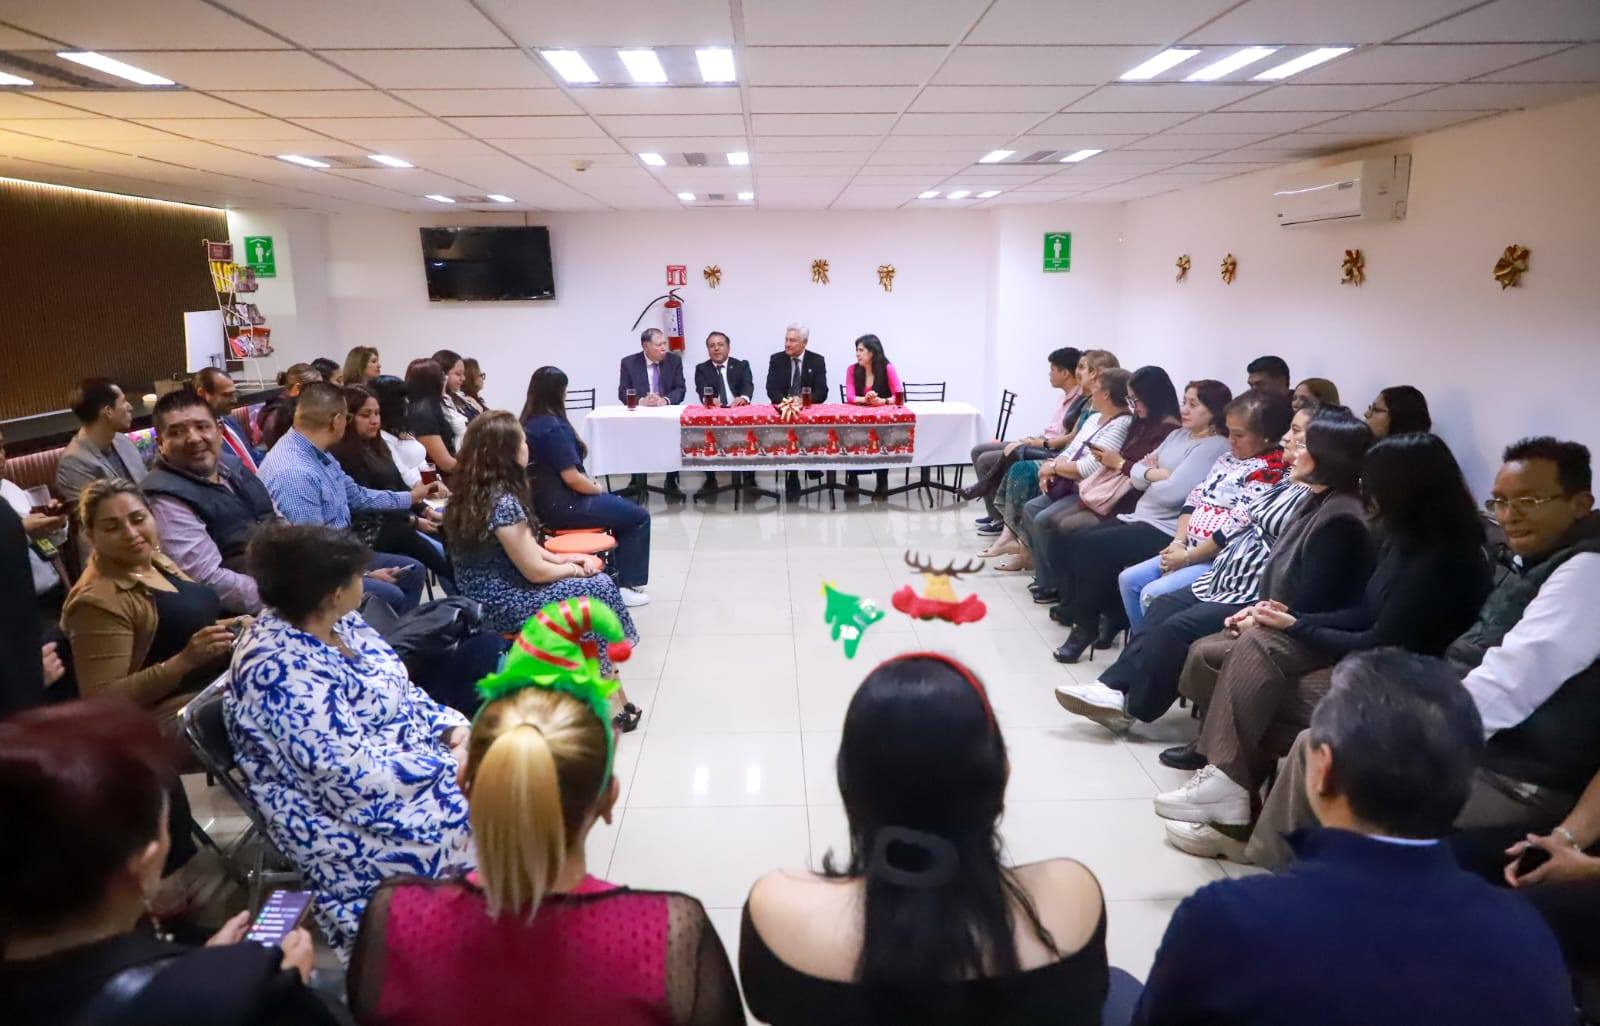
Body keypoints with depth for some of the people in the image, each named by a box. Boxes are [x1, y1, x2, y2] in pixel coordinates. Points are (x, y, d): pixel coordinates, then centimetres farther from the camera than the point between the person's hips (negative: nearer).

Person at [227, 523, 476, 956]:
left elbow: (401, 691, 11)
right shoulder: (284, 672, -27)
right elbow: (354, 779, -28)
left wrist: (451, 725, -6)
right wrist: (448, 763, -20)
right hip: (351, 815, -9)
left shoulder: (339, 623, 1)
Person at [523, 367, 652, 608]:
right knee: (639, 516, 1)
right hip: (562, 506, -10)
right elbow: (571, 478, -24)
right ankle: (626, 585, 7)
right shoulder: (554, 427, -23)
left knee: (623, 506, 25)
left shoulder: (529, 422, 6)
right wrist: (597, 488, -6)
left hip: (545, 501, 10)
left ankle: (617, 572, 30)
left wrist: (590, 483, 8)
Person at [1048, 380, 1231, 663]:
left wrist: (1148, 477, -1)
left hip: (1165, 531, -9)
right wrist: (1156, 473, -8)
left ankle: (1086, 625, -6)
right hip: (1139, 516, 9)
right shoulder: (1178, 435, 19)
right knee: (1065, 544, -3)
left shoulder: (1215, 446, -10)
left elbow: (1171, 493, -20)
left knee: (1089, 549, -24)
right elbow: (1136, 475, 13)